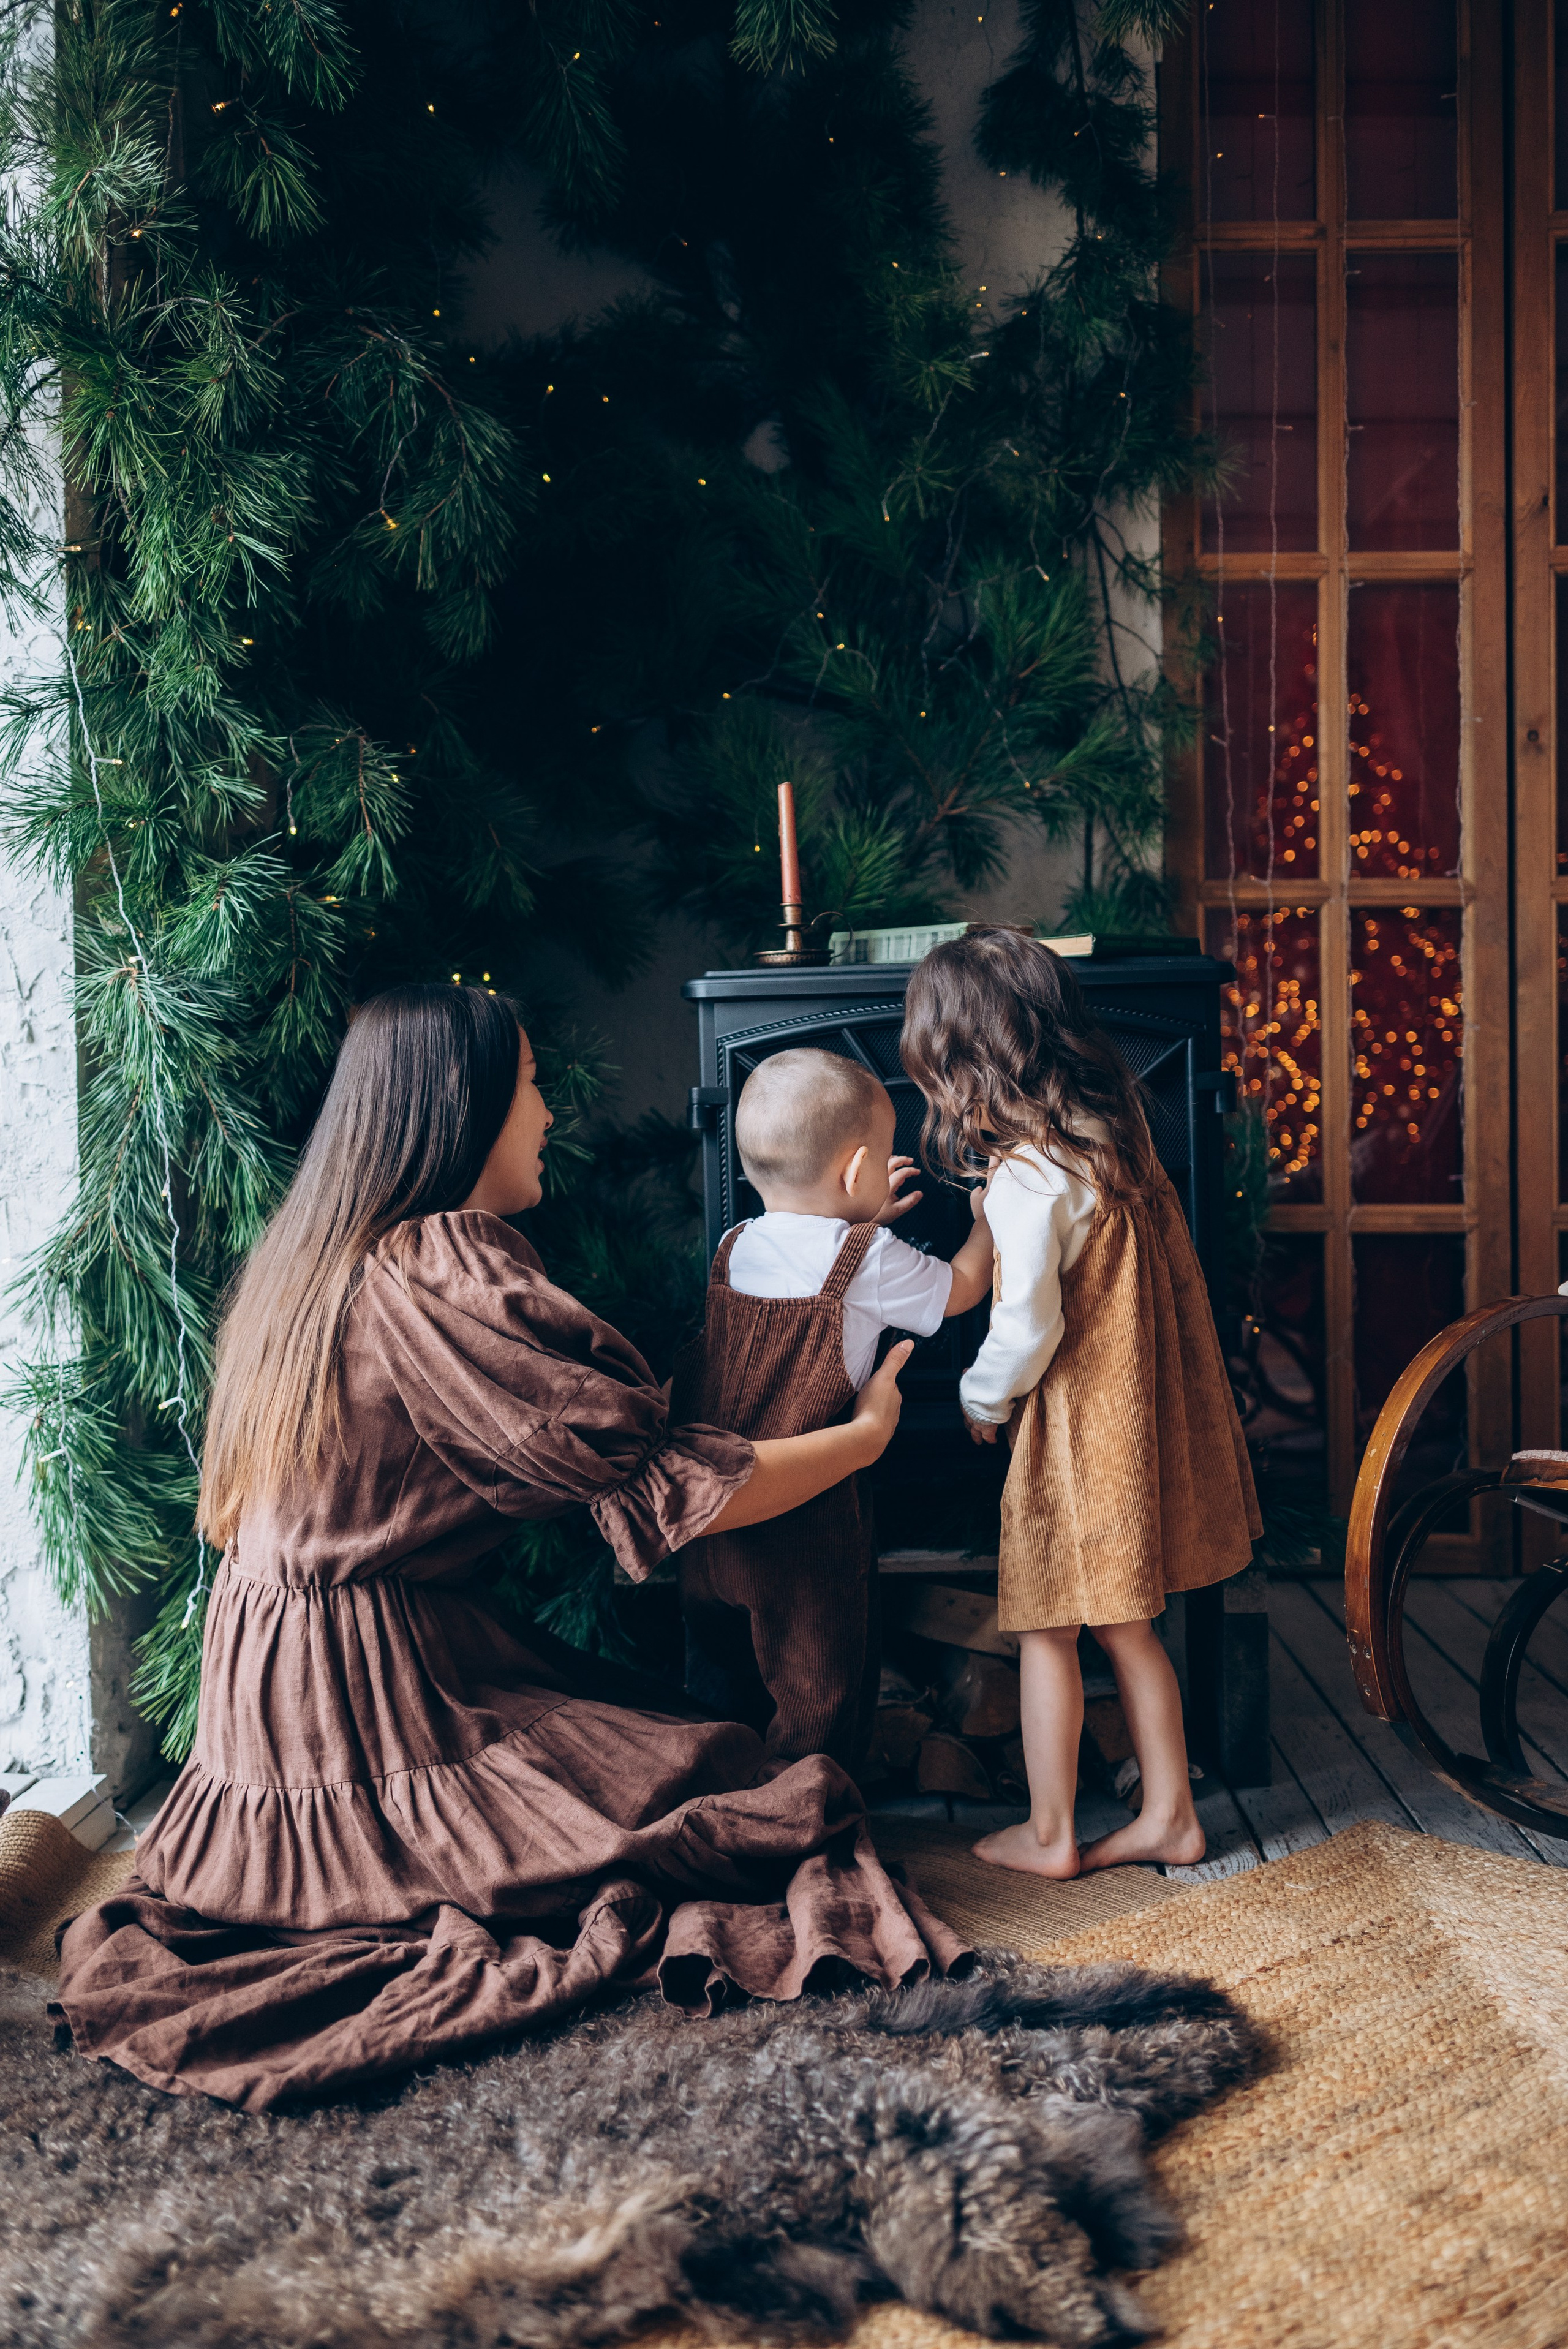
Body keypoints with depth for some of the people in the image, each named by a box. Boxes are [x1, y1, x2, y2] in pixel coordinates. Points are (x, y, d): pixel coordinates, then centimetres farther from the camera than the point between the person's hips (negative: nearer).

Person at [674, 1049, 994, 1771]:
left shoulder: (735, 1248, 3)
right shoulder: (871, 1260, -12)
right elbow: (959, 1290, 6)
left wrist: (861, 1220, 28)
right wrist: (988, 1219, 23)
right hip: (806, 1526, -6)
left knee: (719, 1678, 22)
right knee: (816, 1697, 9)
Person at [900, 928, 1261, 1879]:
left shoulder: (1026, 1178, -21)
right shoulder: (1118, 1130, 4)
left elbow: (1026, 1330, -22)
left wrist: (980, 1400, -2)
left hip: (1078, 1425, -8)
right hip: (1146, 1411, 8)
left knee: (1048, 1630, 7)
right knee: (1126, 1626, 18)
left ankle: (1049, 1833, 18)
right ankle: (1171, 1814, 25)